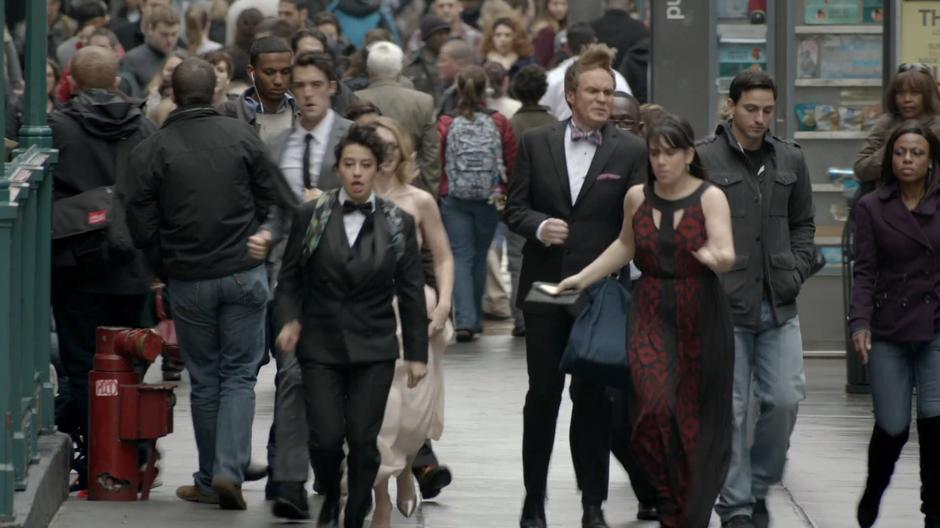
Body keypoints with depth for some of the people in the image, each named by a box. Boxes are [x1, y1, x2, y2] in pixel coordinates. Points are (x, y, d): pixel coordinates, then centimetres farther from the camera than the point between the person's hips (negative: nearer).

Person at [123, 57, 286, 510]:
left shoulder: (151, 151, -6)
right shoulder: (241, 136, -3)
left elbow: (142, 226, -3)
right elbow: (274, 199, 2)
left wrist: (164, 268, 12)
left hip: (188, 281, 0)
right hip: (244, 271, 0)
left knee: (204, 380, 10)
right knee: (239, 375, 5)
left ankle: (209, 481, 15)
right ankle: (230, 470, -9)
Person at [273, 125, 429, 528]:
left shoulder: (398, 223, 3)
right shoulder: (310, 216, 1)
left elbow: (411, 293, 5)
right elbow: (289, 278, 7)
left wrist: (416, 353, 3)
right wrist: (289, 319, -10)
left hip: (373, 350, 0)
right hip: (320, 346, 0)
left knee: (363, 440, -3)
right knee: (326, 437, -6)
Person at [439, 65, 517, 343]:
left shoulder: (446, 125, -7)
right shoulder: (499, 124, -5)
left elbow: (436, 164, -3)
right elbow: (512, 163, -1)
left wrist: (437, 194, 10)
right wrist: (504, 193, 13)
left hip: (453, 198, -1)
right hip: (489, 198, 1)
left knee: (461, 257, 0)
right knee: (480, 256, 16)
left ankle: (465, 321, -13)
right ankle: (475, 318, 24)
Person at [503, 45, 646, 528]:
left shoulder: (630, 151, 0)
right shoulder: (536, 144, 4)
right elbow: (515, 208, 5)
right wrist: (539, 226, -16)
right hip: (545, 288, 1)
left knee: (594, 398, 5)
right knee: (542, 396, 6)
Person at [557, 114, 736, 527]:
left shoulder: (710, 198, -6)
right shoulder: (637, 198, 6)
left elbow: (725, 254, -17)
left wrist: (718, 258, -39)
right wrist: (583, 277, 20)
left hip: (699, 318, -2)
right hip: (651, 315, 2)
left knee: (696, 417, 3)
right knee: (655, 407, -15)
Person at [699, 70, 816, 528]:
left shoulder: (790, 160, 9)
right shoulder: (704, 159, -6)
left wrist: (796, 271, 5)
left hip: (779, 305, 4)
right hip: (725, 306, -4)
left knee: (785, 399, -1)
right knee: (733, 409, 0)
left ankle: (759, 486, 20)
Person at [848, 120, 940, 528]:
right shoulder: (872, 208, 3)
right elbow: (865, 272, -2)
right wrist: (860, 322, -15)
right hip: (889, 331, 0)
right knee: (892, 426, 0)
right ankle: (873, 490, 30)